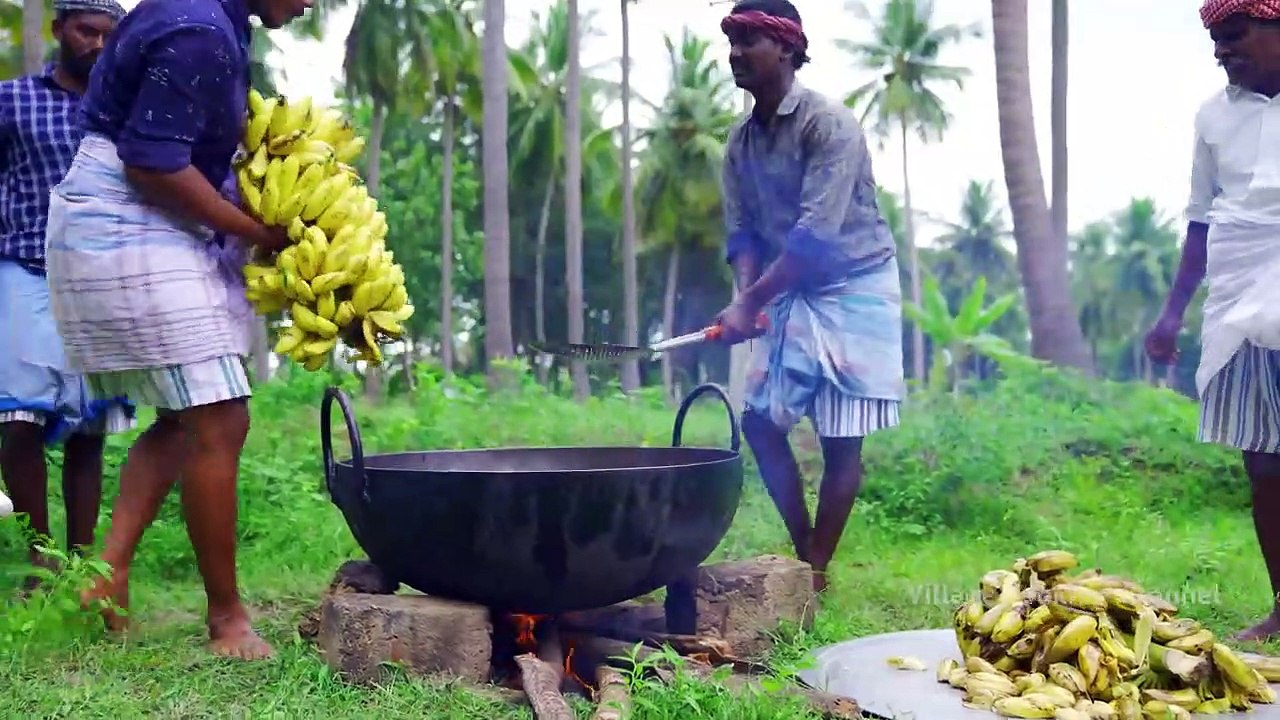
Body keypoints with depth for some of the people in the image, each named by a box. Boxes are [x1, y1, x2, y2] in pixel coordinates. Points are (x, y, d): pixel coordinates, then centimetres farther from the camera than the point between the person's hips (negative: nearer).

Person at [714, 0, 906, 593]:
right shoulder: (740, 141, 5)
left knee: (841, 439, -3)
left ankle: (817, 572, 6)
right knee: (760, 419, 4)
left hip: (854, 291, -7)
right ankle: (804, 554, 17)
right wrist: (748, 299, -17)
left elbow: (816, 233, -26)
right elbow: (741, 232, 2)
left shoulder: (829, 124, -18)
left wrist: (749, 304, -28)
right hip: (794, 296, 7)